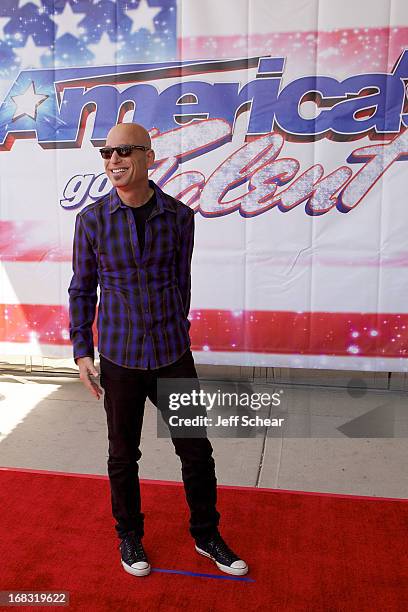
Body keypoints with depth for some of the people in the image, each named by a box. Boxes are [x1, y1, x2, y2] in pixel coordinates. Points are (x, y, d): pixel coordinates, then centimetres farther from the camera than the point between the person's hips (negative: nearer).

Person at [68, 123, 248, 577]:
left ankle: (206, 536, 34)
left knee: (196, 450, 11)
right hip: (119, 357, -1)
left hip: (173, 354, 1)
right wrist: (81, 351, 0)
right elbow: (82, 288, 3)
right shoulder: (92, 218, -5)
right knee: (123, 455, 14)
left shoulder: (179, 216, -3)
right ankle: (129, 536, 39)